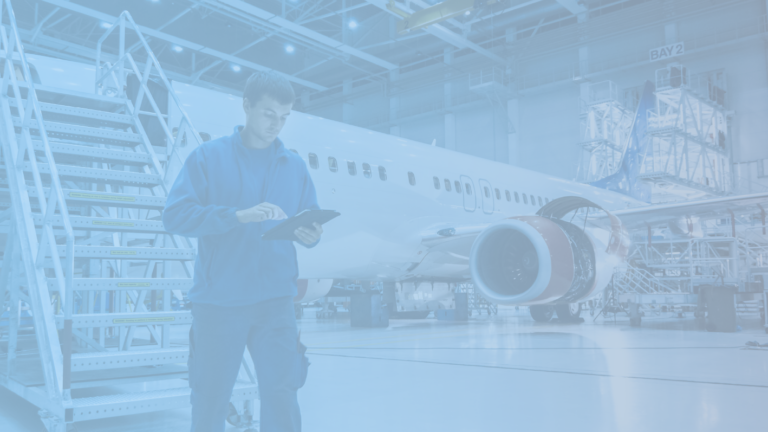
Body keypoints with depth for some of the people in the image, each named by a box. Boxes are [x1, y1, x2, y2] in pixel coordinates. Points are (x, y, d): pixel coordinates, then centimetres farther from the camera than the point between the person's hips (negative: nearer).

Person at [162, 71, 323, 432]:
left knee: (281, 395, 1)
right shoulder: (208, 156, 1)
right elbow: (175, 215, -9)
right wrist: (238, 215, -21)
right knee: (210, 400, 8)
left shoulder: (295, 166, 10)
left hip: (275, 300, 2)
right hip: (217, 300, -2)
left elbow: (311, 222, 12)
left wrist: (311, 235, -12)